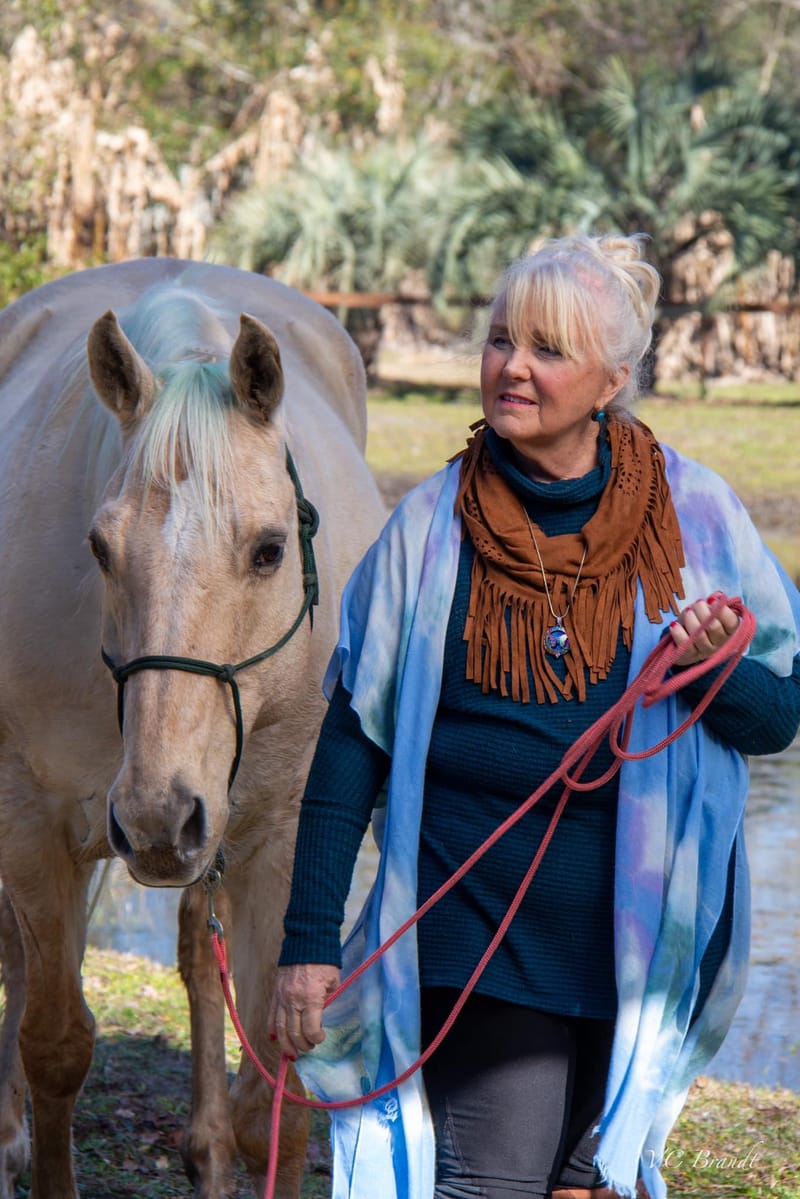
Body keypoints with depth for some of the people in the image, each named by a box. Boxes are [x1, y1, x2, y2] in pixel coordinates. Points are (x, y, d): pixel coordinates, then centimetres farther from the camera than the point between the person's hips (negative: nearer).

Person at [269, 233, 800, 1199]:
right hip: (477, 929, -1)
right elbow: (353, 738, 2)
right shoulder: (431, 525, -1)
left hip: (648, 933, 1)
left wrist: (710, 671, -18)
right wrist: (308, 941, -1)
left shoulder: (694, 514, -1)